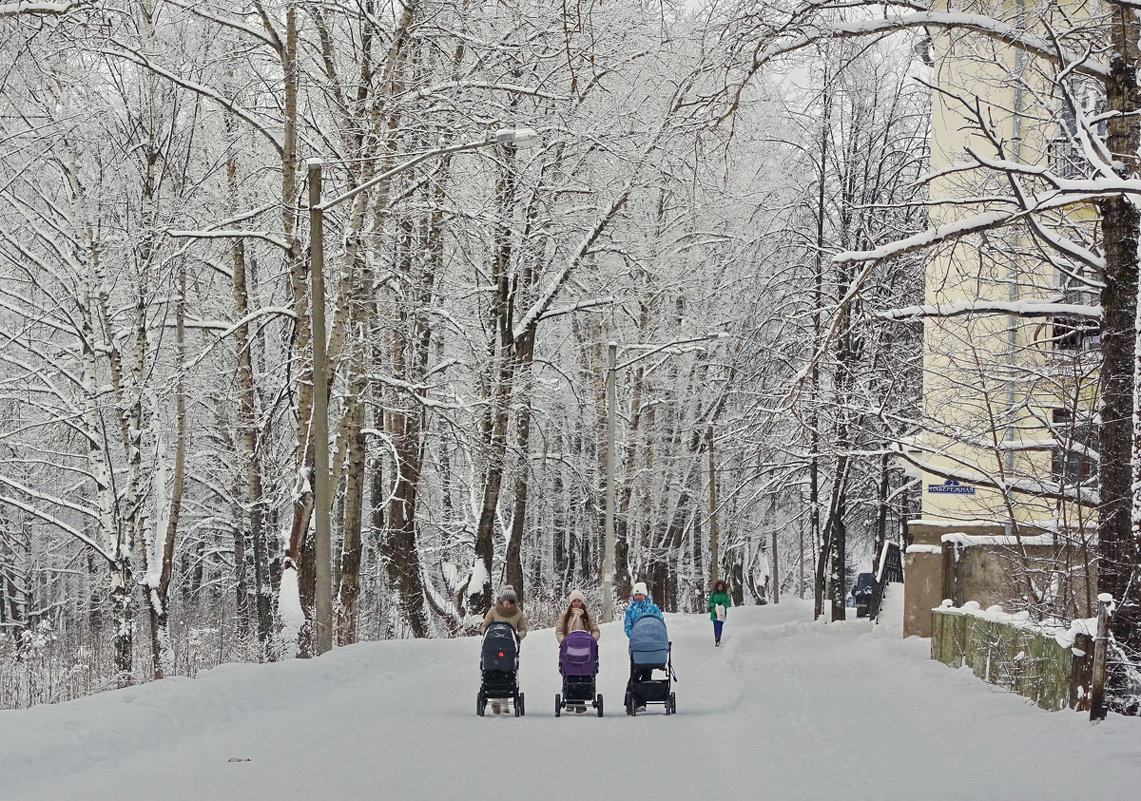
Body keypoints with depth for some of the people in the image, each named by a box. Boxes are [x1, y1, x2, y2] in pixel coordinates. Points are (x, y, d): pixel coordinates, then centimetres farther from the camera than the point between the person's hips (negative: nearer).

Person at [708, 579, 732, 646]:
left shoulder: (725, 594, 3)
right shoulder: (713, 593, 2)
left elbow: (728, 603, 3)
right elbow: (710, 602, 4)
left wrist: (722, 603, -15)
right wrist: (715, 604, -16)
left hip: (722, 612, -1)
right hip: (714, 612, 1)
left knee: (720, 625, -12)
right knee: (715, 626, 3)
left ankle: (718, 639, -19)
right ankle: (716, 640, 9)